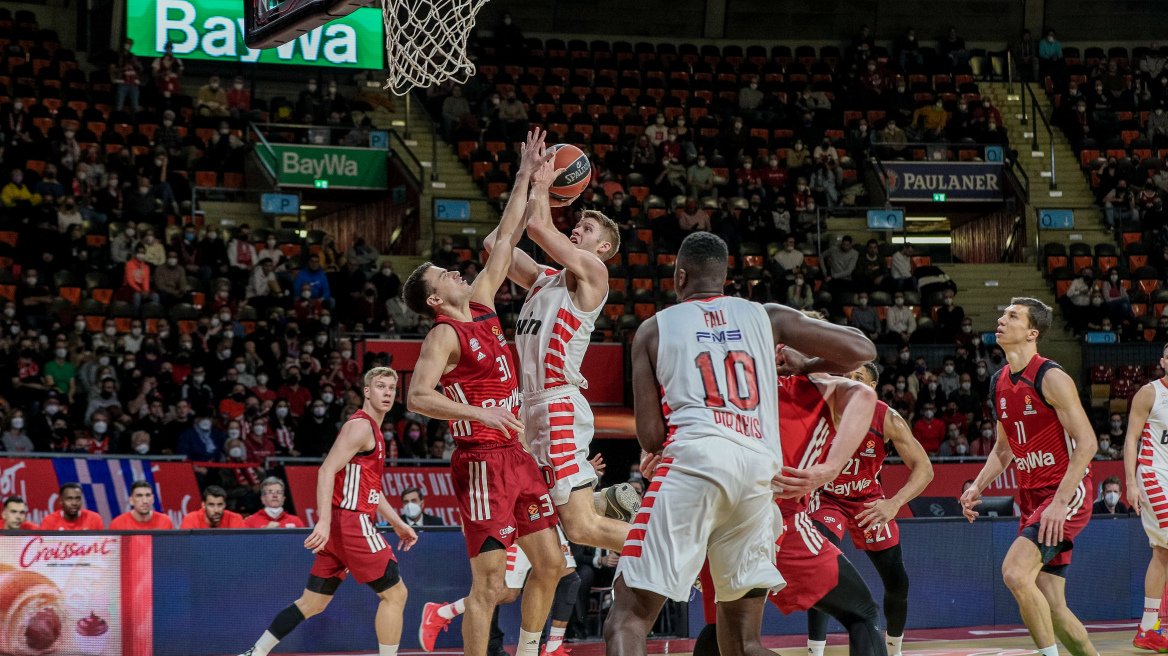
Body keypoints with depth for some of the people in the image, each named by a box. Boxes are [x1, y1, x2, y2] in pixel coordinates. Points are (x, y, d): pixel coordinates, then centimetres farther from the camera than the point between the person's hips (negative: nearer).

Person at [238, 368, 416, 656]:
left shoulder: (373, 431, 22)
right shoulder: (360, 426, -10)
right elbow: (327, 471, -20)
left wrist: (397, 523, 27)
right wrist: (324, 521, -29)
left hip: (339, 526, 10)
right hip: (351, 522, -10)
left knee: (313, 602, 11)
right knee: (395, 594, -5)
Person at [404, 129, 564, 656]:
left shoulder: (481, 304, 13)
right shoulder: (444, 334, -10)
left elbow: (504, 243, 20)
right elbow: (417, 398, -23)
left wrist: (528, 179, 21)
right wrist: (479, 413, -33)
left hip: (516, 455, 9)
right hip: (482, 460, -9)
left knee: (550, 562, 9)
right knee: (489, 581, -11)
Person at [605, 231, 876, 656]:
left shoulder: (653, 329, 15)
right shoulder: (767, 317, 20)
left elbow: (650, 436, 9)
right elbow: (862, 350, 17)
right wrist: (804, 369, 35)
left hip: (695, 461, -3)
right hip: (761, 469, 4)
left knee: (629, 615, -4)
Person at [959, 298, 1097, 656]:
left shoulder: (1051, 378, -13)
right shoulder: (999, 383, 11)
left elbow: (1087, 443, -18)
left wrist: (1059, 502, -25)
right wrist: (977, 486, 5)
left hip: (1068, 492, -8)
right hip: (1031, 497, 8)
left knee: (1015, 572, -25)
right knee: (1051, 608, 5)